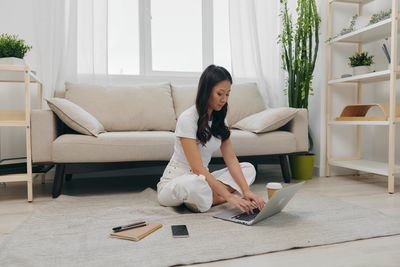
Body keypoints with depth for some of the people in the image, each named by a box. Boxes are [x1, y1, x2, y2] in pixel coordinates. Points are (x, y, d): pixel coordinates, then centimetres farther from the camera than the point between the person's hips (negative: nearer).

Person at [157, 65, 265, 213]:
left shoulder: (219, 119, 1)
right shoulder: (187, 118, -21)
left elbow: (231, 160, -4)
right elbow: (197, 168, -27)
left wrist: (246, 191, -17)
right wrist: (229, 197, -29)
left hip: (201, 178, 7)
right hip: (175, 183, -7)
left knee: (248, 168, -6)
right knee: (197, 185, -41)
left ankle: (208, 197, -18)